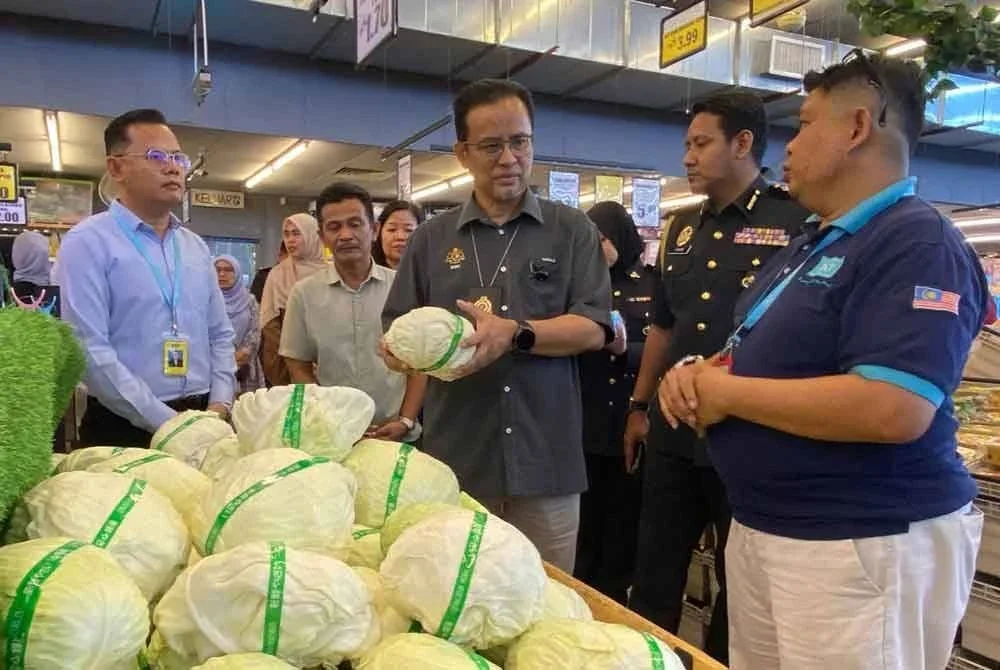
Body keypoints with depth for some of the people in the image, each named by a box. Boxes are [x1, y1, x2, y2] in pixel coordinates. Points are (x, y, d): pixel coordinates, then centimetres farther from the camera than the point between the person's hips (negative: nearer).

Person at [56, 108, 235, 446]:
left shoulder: (196, 247, 10)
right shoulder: (88, 242, -7)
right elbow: (89, 351, -15)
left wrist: (219, 407, -3)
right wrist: (168, 424, -17)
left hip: (201, 422, 5)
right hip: (124, 428, -5)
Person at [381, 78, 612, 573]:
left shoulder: (572, 230, 4)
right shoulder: (431, 238, 9)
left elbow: (593, 328, -4)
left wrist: (516, 334, -20)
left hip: (547, 458, -1)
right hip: (455, 461, 2)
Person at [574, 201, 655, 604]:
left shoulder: (651, 286, 2)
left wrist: (625, 349, -20)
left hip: (631, 422, -1)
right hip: (584, 421, 2)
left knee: (624, 522, 8)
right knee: (583, 522, 6)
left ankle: (614, 607, 23)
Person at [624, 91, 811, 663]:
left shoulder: (797, 222, -9)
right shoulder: (684, 228, 11)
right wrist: (641, 406, 16)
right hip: (674, 432, 6)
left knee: (743, 583, 14)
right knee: (654, 575, 16)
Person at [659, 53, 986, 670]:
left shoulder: (917, 243, -17)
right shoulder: (812, 247, 14)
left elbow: (892, 410, -29)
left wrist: (728, 392, -19)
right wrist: (698, 376, -3)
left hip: (864, 547, -9)